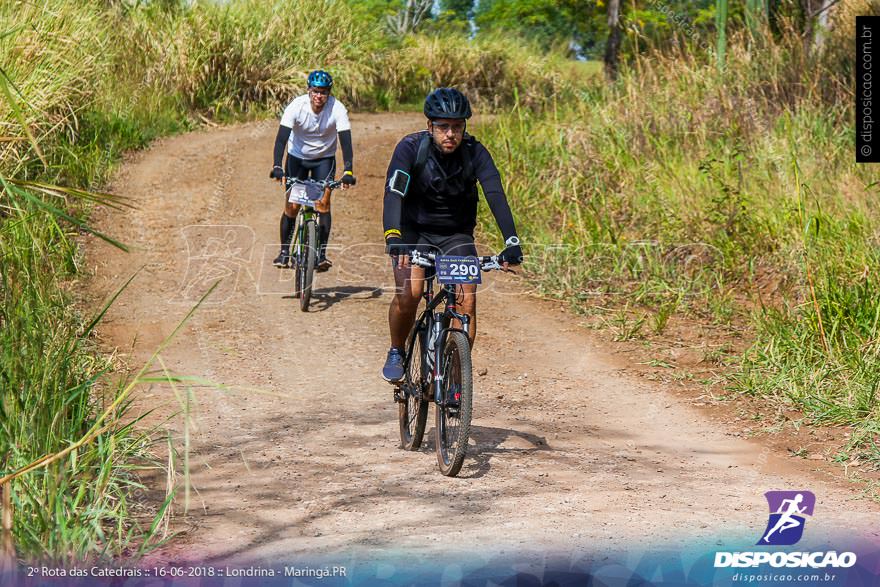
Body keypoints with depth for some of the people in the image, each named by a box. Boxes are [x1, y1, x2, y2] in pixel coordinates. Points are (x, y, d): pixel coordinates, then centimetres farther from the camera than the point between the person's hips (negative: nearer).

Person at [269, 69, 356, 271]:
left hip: (324, 158, 0)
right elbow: (282, 137, -31)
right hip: (297, 157, 0)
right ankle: (284, 252, 12)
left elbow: (345, 141, -30)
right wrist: (277, 167, -44)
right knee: (292, 206, -3)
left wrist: (348, 171, -43)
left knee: (323, 201, -16)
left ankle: (321, 254, -13)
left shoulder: (337, 109, -25)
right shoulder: (296, 106, -26)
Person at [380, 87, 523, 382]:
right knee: (409, 293, -25)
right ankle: (396, 352, 1)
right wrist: (393, 237, -49)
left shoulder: (475, 153, -17)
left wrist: (511, 243, -41)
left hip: (456, 233, 2)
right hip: (414, 230, -2)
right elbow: (394, 194, -33)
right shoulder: (411, 148, -21)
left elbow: (496, 197, -27)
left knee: (467, 299, -17)